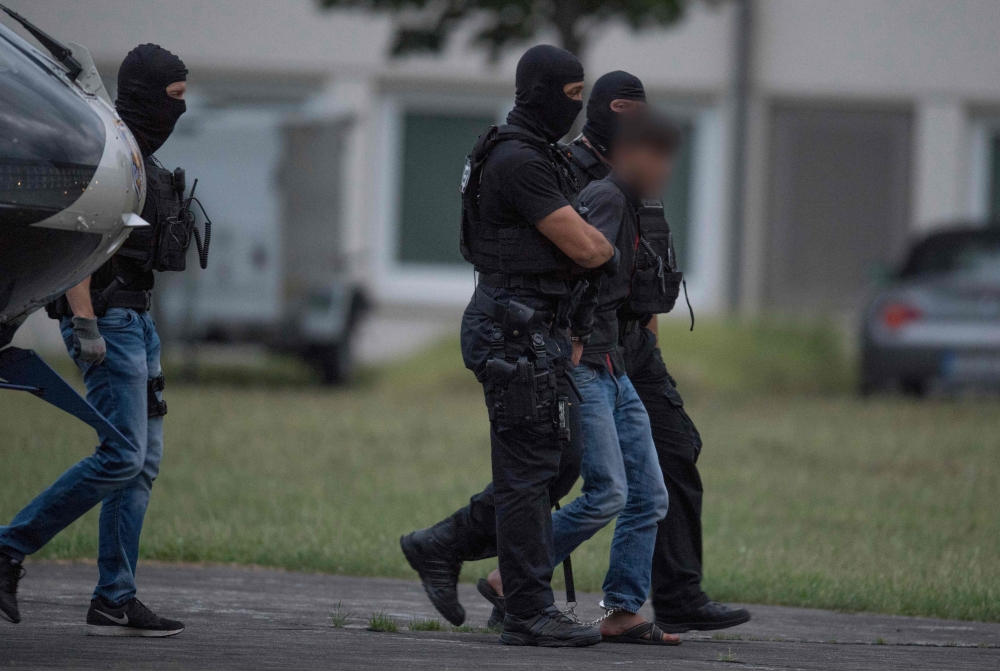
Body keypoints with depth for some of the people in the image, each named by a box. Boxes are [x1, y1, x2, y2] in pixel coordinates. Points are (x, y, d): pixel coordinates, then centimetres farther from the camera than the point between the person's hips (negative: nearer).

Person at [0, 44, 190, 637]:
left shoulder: (141, 158, 18)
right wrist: (85, 324, -25)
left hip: (136, 316, 10)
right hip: (106, 319, -10)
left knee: (144, 459, 6)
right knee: (122, 456, -14)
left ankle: (114, 602, 5)